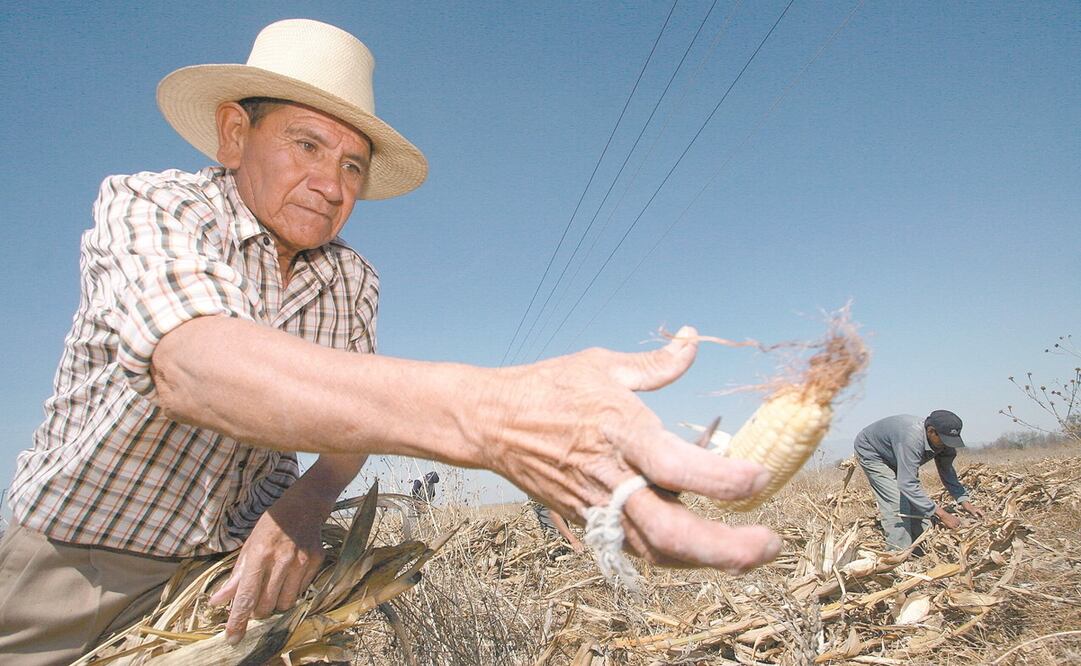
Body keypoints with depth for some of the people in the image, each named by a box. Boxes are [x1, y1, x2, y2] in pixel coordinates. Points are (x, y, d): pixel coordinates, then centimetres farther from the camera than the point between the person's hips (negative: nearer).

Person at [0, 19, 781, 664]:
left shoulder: (354, 281, -3)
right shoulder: (145, 208, -20)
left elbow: (353, 420, 0)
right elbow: (191, 367, -40)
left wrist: (301, 505, -24)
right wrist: (480, 413, -56)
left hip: (236, 573, 3)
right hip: (76, 572, -2)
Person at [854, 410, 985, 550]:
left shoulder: (943, 442, -18)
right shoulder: (911, 439, -44)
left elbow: (948, 473, 0)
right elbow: (908, 485, -45)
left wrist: (965, 502, -13)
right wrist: (942, 514, -43)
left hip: (895, 457, 8)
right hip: (870, 452, -8)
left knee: (918, 501, 1)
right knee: (896, 504, -17)